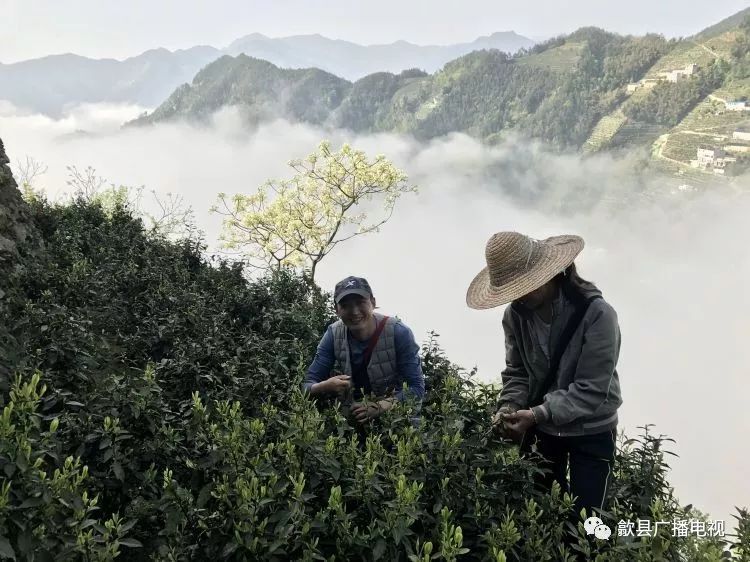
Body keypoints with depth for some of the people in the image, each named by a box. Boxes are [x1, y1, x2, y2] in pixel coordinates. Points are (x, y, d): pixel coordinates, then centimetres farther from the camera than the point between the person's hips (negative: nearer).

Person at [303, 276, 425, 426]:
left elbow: (416, 388, -15)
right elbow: (308, 385, -6)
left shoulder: (399, 333, -16)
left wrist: (380, 406, -30)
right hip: (352, 417, 1)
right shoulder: (334, 334, -7)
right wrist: (325, 387, -29)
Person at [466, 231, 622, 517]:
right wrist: (510, 406, -21)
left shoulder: (597, 314, -27)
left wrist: (537, 414, -34)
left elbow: (591, 390, -27)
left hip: (591, 432, -4)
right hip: (541, 429, 4)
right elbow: (517, 372, -1)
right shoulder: (516, 314, -11)